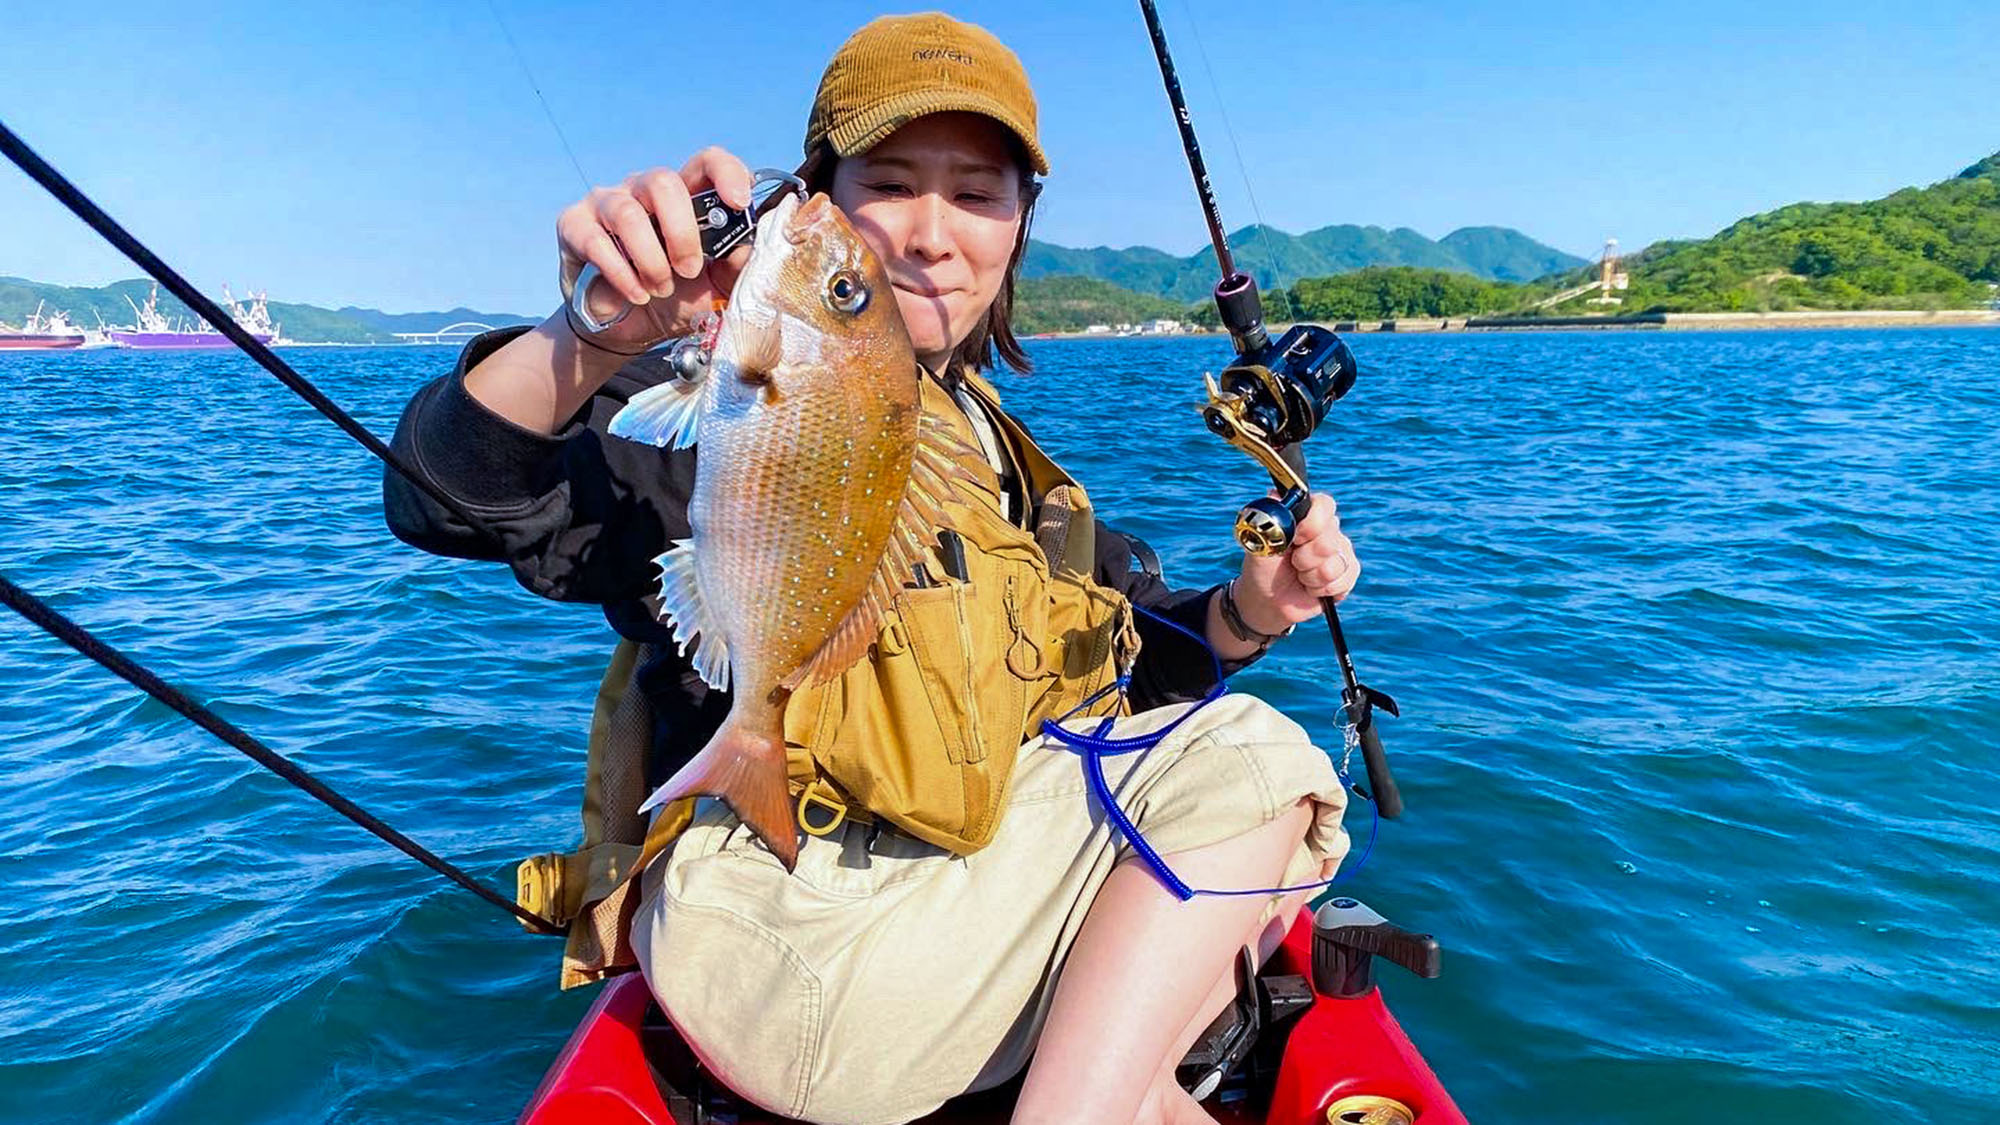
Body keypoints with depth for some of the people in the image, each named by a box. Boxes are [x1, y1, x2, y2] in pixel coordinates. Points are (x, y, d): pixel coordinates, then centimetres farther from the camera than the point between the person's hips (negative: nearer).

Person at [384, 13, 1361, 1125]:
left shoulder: (997, 451, 14)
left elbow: (1122, 639, 14)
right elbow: (450, 498, -25)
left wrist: (1245, 612, -7)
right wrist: (593, 340, -45)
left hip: (971, 868, 7)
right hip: (778, 904, -7)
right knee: (1239, 761, -15)